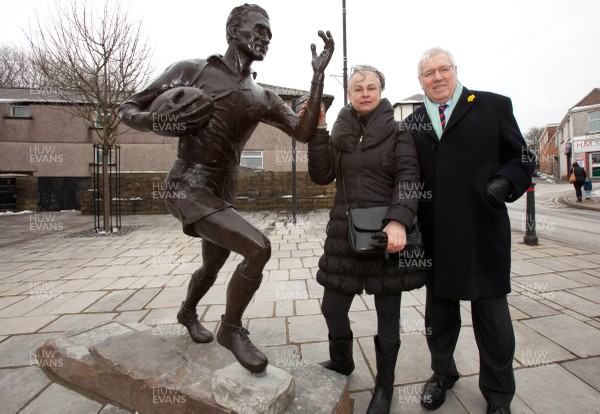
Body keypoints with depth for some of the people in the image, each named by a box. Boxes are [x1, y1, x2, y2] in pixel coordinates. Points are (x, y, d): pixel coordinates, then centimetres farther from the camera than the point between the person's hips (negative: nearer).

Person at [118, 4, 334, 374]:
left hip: (225, 192, 7)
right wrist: (162, 121, -19)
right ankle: (231, 329, 3)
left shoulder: (263, 98, 9)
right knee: (258, 248, -22)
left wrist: (319, 75, -9)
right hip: (189, 187, -6)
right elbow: (128, 110, 3)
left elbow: (304, 133, -4)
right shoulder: (193, 70, -2)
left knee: (213, 266, 22)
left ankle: (187, 313, 54)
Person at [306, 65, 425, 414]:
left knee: (388, 314, 9)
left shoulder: (397, 132, 2)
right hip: (346, 233, 3)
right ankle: (342, 362, 40)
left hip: (387, 233, -2)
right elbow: (321, 176, 0)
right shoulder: (340, 133, 10)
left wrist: (399, 221, -26)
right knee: (333, 308, 8)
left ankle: (385, 385, 33)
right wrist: (318, 131, -9)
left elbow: (408, 179, -10)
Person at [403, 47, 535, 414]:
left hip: (483, 231, -1)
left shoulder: (494, 106, 4)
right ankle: (442, 374, 40)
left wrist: (506, 182, -17)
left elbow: (521, 157, 3)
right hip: (435, 236, 2)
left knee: (492, 314, 11)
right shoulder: (412, 124, 10)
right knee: (439, 311, 16)